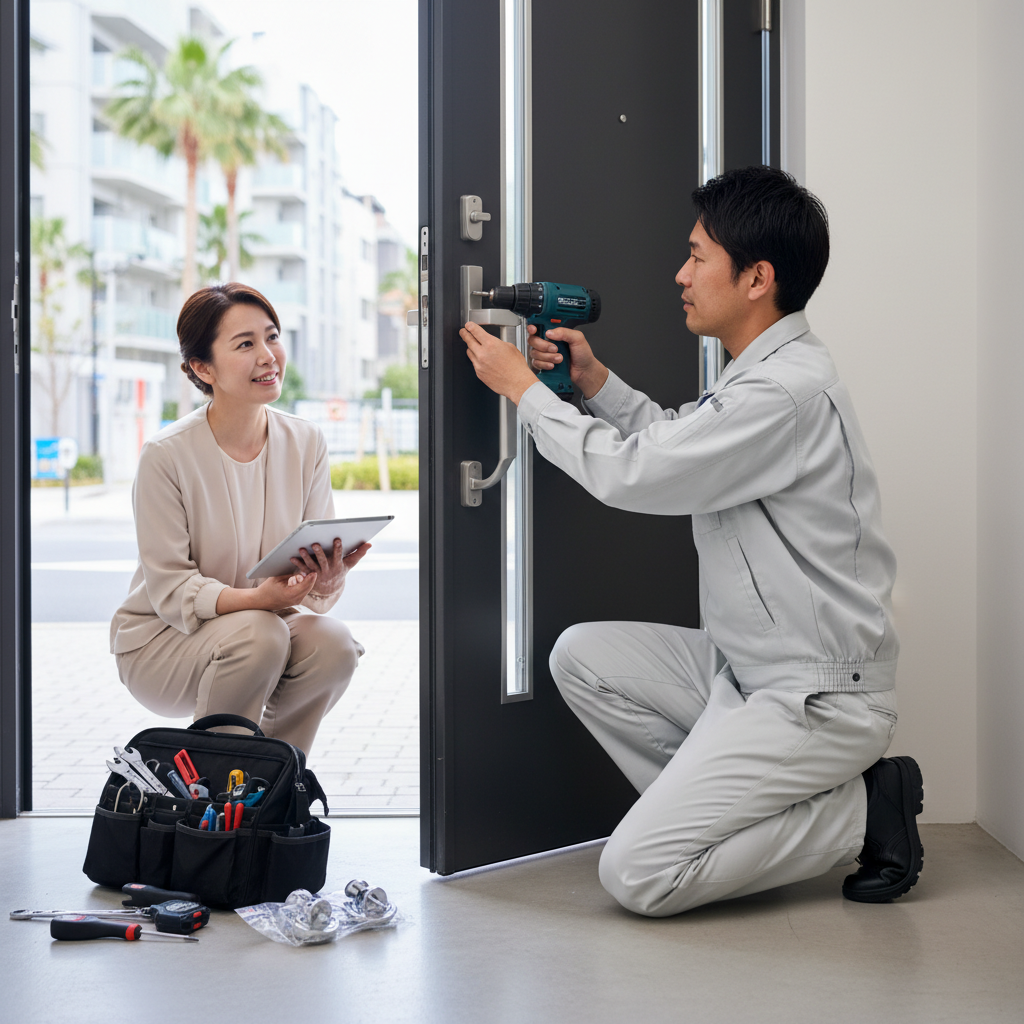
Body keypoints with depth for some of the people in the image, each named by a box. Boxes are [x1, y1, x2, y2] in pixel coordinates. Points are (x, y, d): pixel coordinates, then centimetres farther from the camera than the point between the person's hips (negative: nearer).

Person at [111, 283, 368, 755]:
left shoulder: (306, 442, -5)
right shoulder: (166, 455, -19)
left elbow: (320, 562, -4)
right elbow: (170, 589, -18)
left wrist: (329, 580, -30)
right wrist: (257, 598, -36)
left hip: (266, 620, 4)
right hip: (160, 639, -4)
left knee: (333, 643, -26)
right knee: (258, 634, -34)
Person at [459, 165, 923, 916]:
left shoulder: (788, 391, -23)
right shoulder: (765, 371, 9)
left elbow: (629, 474, -19)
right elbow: (674, 443, 24)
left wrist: (524, 388, -7)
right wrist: (594, 379, 10)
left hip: (820, 699, -10)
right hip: (747, 668, 10)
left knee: (637, 875, -13)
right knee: (582, 655, 6)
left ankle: (861, 812, -2)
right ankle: (713, 802, 9)